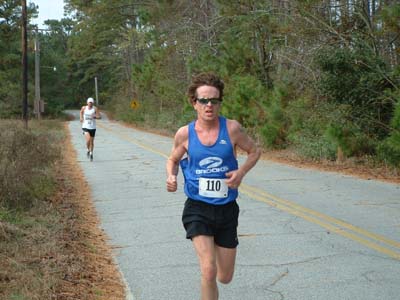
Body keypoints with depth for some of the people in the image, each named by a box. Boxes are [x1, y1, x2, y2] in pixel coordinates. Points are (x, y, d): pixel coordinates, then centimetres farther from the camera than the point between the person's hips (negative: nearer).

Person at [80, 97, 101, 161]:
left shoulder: (95, 108, -7)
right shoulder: (84, 108, 0)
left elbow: (100, 117, -11)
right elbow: (81, 112, 23)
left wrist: (95, 117, -30)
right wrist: (81, 118, 9)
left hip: (92, 128, 0)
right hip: (85, 127, 0)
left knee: (91, 141, 11)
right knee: (88, 140, -20)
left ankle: (91, 154, 33)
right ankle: (88, 150, 9)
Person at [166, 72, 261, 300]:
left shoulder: (232, 128, -8)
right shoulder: (185, 134, -6)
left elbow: (255, 151, 7)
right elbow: (173, 160, 13)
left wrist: (241, 172, -12)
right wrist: (171, 177, -9)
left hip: (227, 210, 2)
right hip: (197, 209, -2)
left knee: (225, 278, 14)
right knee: (209, 271, -21)